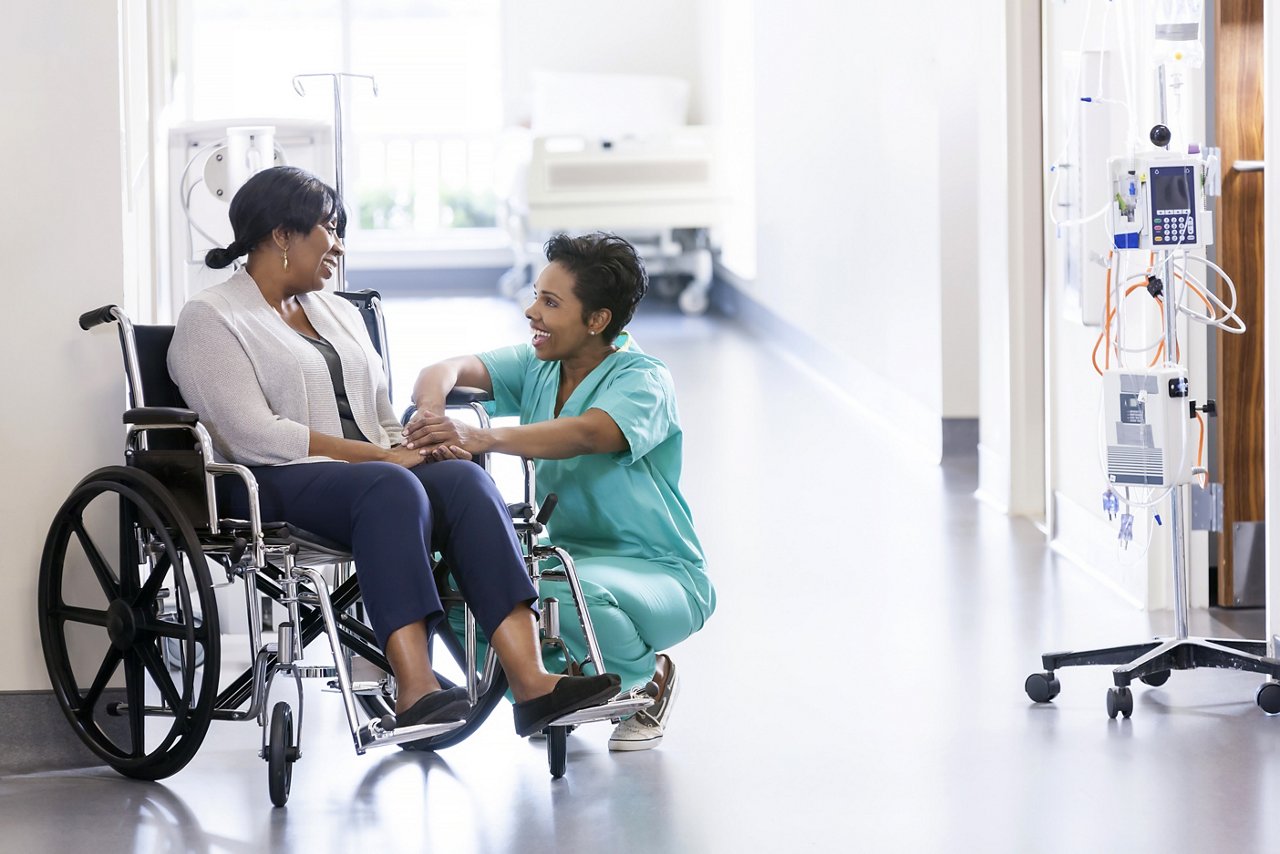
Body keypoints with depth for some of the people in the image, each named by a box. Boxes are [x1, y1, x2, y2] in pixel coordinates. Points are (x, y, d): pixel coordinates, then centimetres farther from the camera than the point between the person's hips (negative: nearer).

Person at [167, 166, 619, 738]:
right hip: (274, 485, -6)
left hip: (368, 468, 6)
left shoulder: (338, 312, 26)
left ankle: (531, 681, -42)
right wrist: (380, 456, -14)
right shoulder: (210, 319, 2)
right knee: (392, 489, -37)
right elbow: (256, 436, -12)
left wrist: (403, 449, -1)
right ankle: (415, 693, -49)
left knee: (465, 479, -26)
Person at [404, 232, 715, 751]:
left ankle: (647, 678, -4)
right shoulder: (535, 367, 4)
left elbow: (586, 434, -37)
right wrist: (430, 415, -37)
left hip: (658, 572, -6)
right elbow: (450, 369, -12)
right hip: (564, 553, 6)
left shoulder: (644, 380, -15)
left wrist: (484, 438, -52)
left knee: (565, 589, -39)